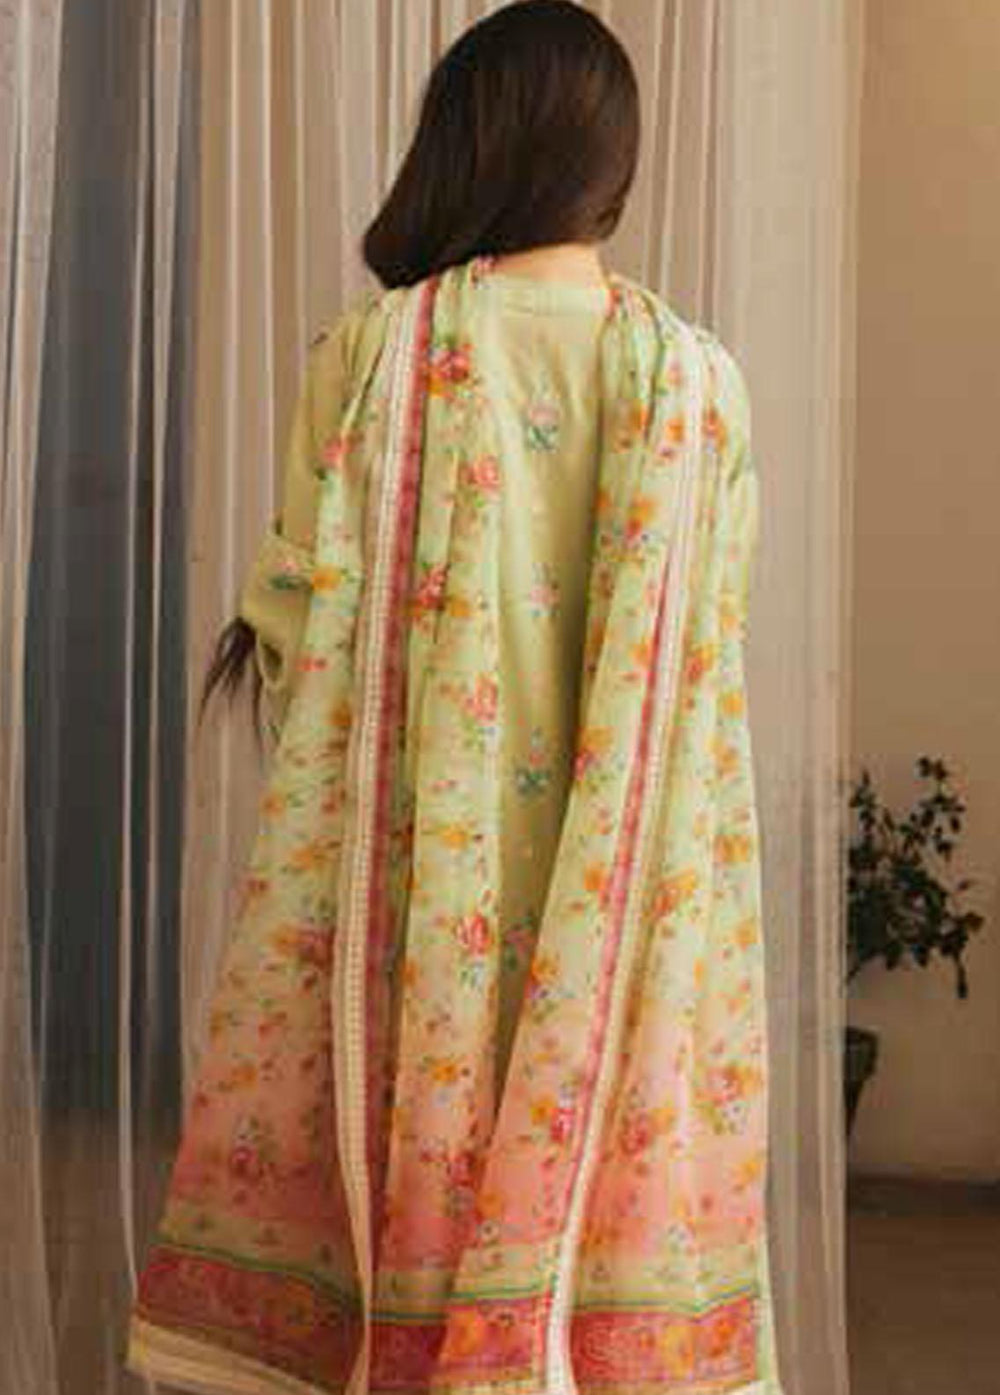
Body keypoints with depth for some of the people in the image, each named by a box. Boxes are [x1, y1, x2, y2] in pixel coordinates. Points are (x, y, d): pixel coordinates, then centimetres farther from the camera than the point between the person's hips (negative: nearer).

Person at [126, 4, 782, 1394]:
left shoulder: (371, 353, -6)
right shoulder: (701, 380, 1)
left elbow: (302, 640, -4)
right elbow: (704, 680, 5)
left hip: (416, 897, -1)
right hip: (622, 921, 2)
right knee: (618, 1189, 8)